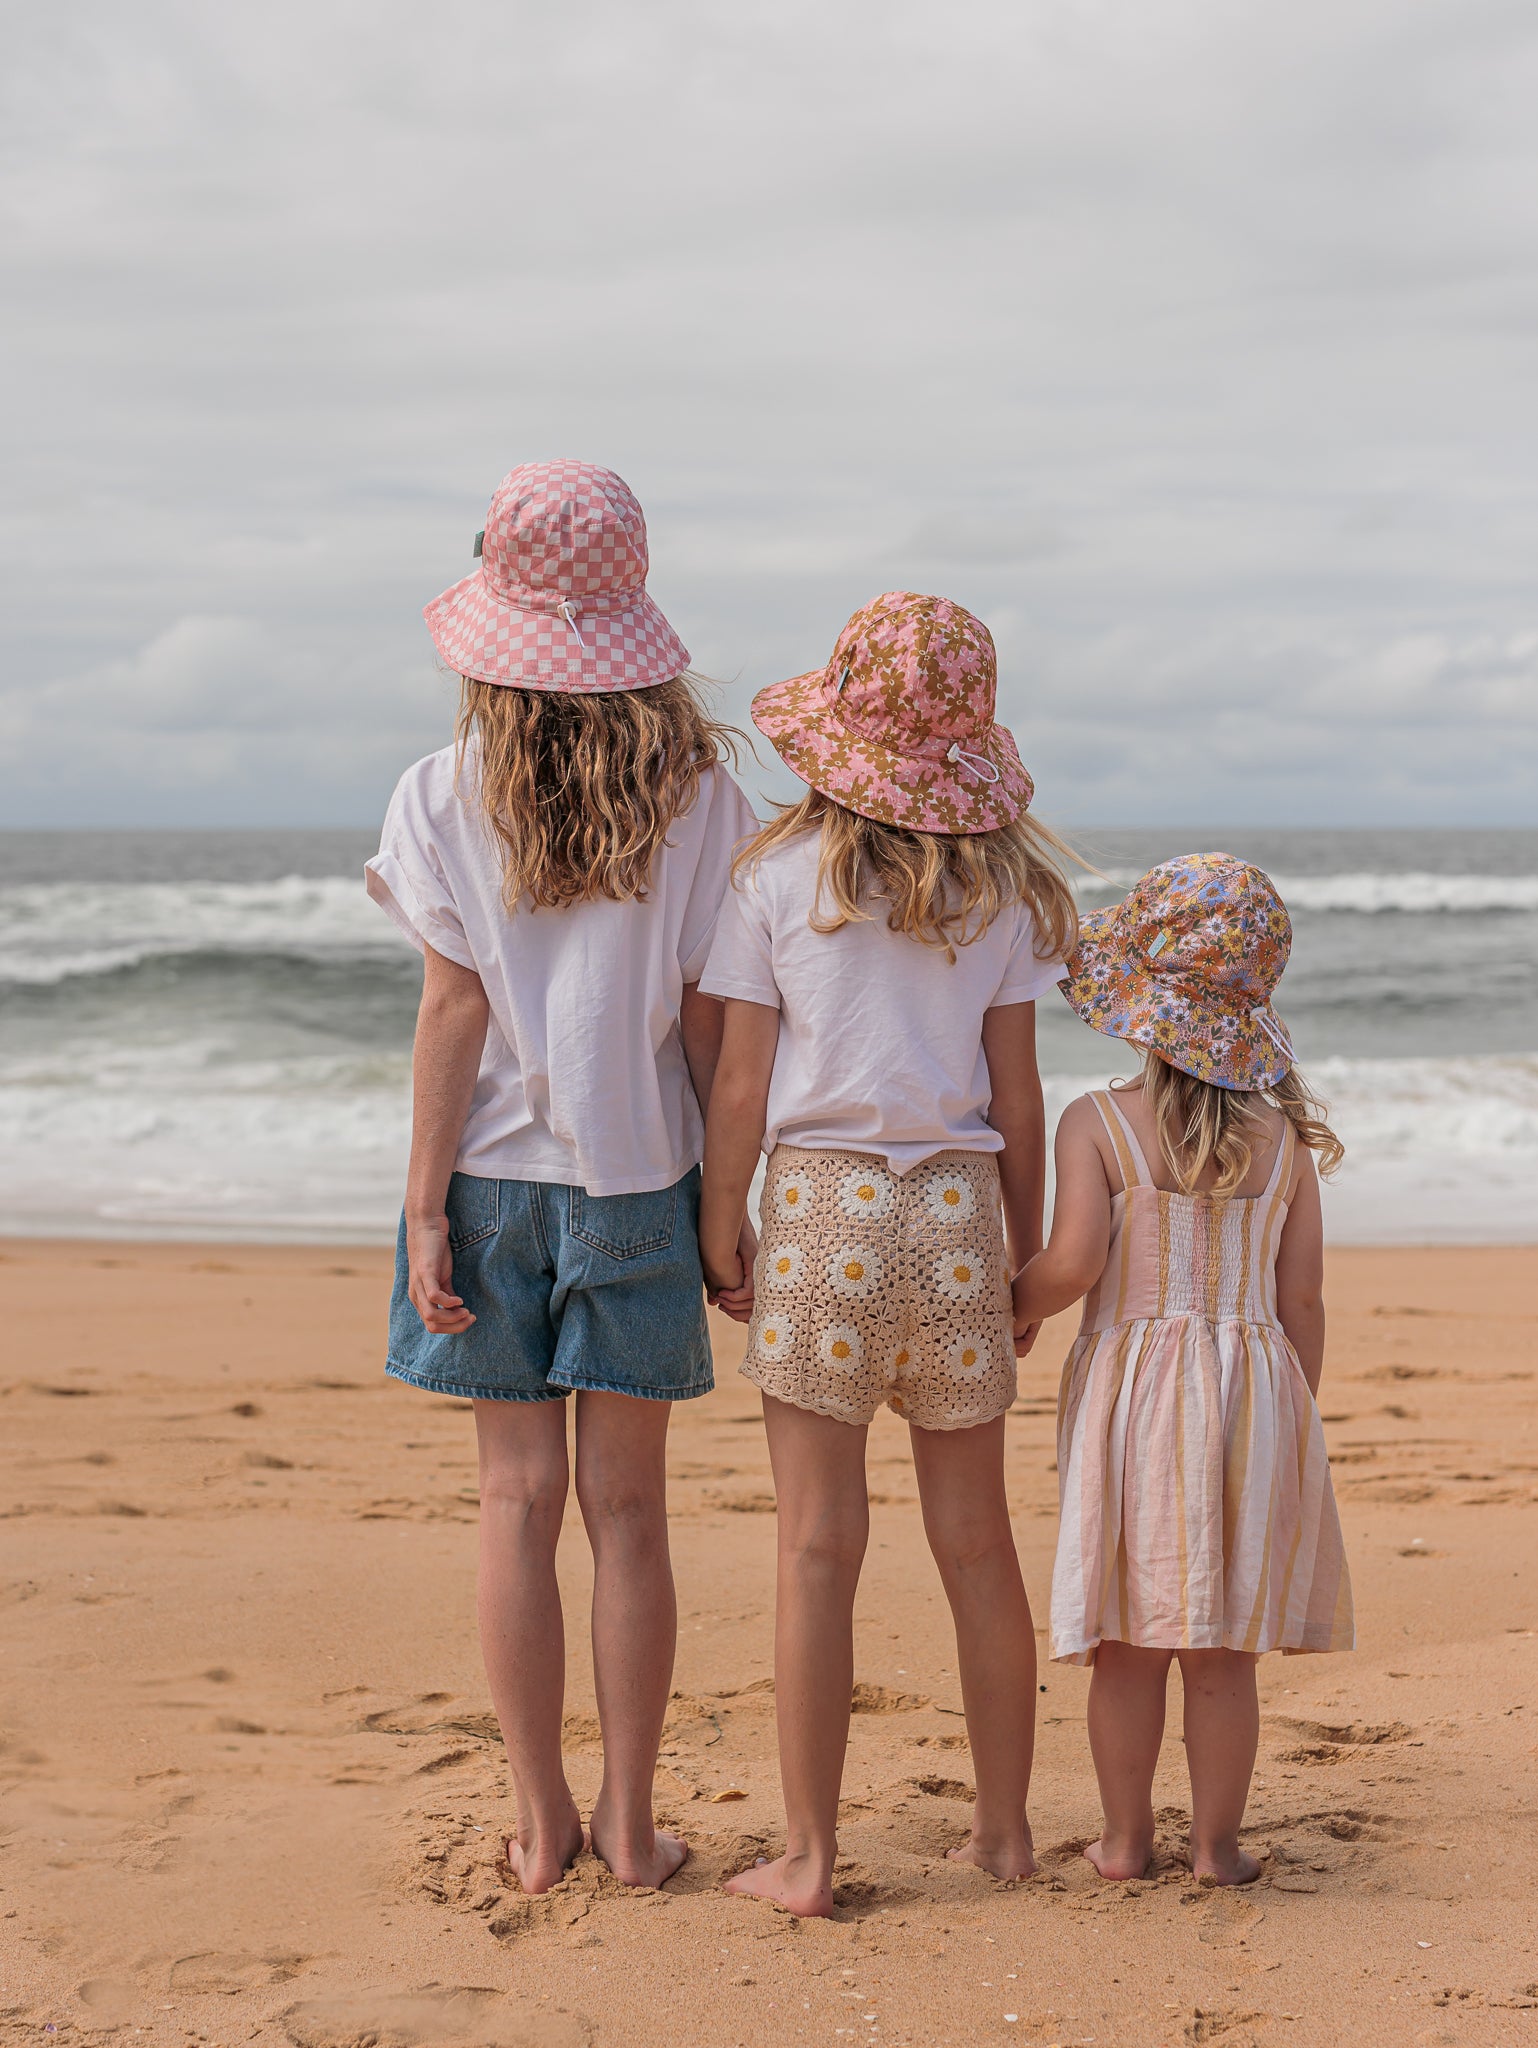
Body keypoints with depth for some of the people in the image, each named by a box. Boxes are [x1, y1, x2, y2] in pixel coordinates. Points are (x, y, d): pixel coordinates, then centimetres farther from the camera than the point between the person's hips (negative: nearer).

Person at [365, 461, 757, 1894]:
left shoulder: (444, 796, -5)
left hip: (496, 1174, 0)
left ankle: (543, 1826, 14)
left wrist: (425, 1209, -3)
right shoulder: (696, 795, -4)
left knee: (518, 1499, 7)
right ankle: (628, 1824, 15)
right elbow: (705, 1015, -4)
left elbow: (453, 1008, -7)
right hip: (639, 1179, 0)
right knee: (626, 1509, 8)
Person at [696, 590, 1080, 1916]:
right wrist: (1030, 1254, 15)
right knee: (978, 1539, 12)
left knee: (819, 1545, 1)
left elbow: (741, 1089, -3)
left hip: (820, 1209, -2)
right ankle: (1005, 1829, 23)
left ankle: (811, 1854, 6)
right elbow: (1018, 1097, 5)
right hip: (957, 1214, 2)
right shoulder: (997, 884, 3)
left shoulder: (777, 876, -3)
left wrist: (719, 1240, 8)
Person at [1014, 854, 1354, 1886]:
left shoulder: (1097, 1122, -7)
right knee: (1224, 1649, 9)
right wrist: (1293, 1424, 14)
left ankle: (1126, 1838, 18)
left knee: (1129, 1643, 9)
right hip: (1256, 1390, 2)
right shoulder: (1284, 1136, 1)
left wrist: (1008, 1310, 5)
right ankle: (1218, 1842, 16)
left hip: (1133, 1392, -2)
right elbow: (1302, 1300, 3)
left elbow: (1073, 1264, -15)